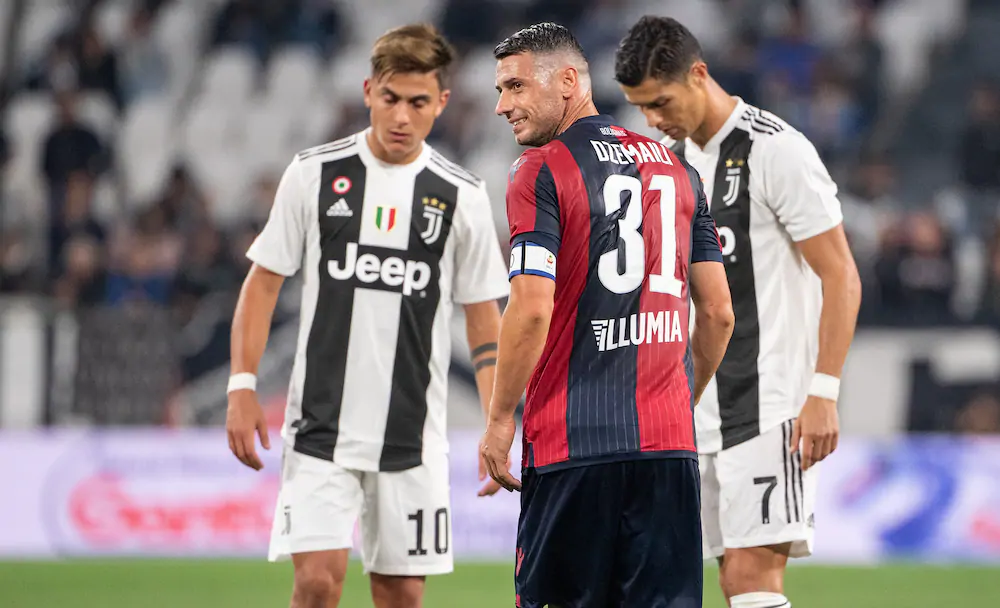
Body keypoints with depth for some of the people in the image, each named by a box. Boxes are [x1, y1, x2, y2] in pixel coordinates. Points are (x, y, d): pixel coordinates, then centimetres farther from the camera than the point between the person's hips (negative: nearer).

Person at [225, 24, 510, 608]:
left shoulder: (462, 196, 2)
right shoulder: (315, 173, 1)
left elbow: (485, 318, 8)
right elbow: (264, 281, 7)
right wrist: (243, 387, -1)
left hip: (413, 437, 1)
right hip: (321, 427, -1)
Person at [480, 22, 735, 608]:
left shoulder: (541, 171, -5)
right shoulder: (677, 168, 14)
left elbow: (532, 311, -14)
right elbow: (719, 312, 14)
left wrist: (500, 419, -5)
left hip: (573, 442, -5)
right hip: (669, 442, 5)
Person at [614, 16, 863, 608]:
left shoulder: (776, 149, -10)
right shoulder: (675, 158, 14)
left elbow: (842, 277, -12)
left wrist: (822, 393, -18)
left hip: (771, 405, -8)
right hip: (703, 413, 8)